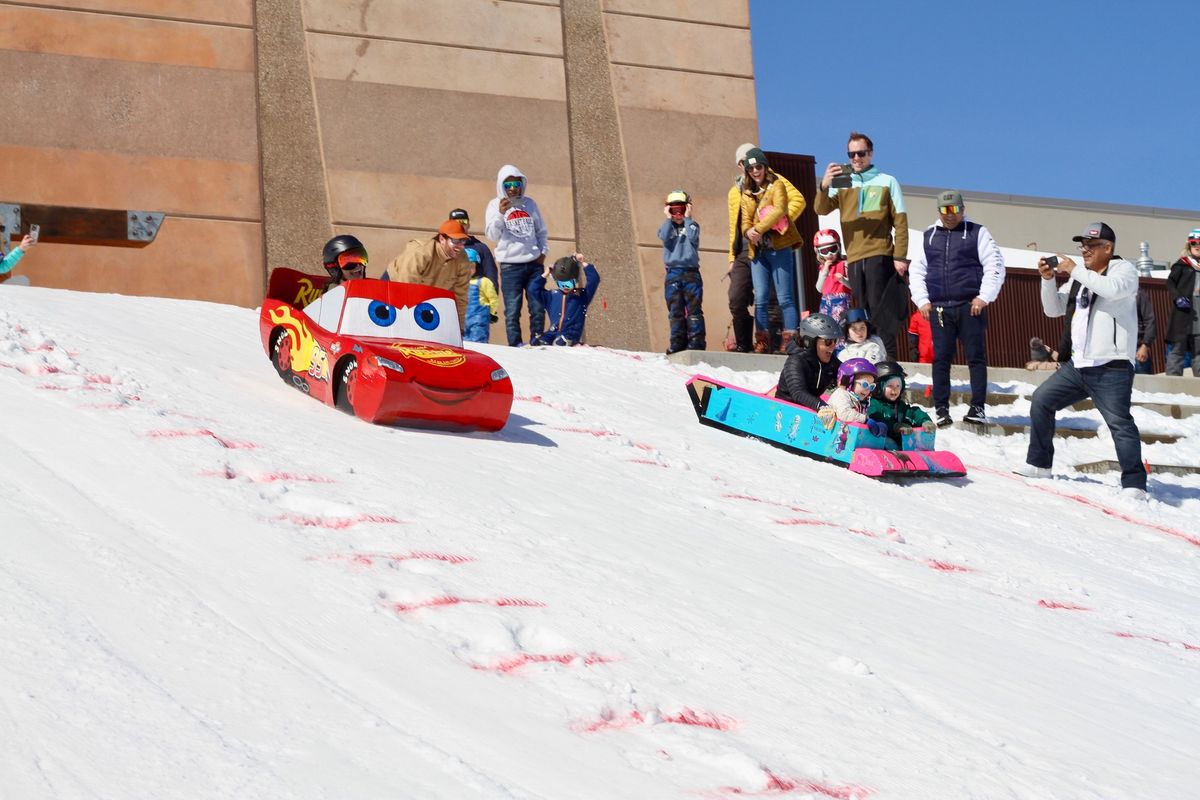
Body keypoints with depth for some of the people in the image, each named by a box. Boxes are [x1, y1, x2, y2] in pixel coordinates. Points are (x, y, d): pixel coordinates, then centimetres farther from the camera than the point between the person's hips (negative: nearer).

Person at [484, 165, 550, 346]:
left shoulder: (529, 203, 12)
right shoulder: (495, 205, 3)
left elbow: (541, 231, 19)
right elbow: (492, 235, -8)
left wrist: (543, 251, 4)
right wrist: (500, 214, -22)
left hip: (534, 264, 3)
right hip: (510, 265, -3)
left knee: (538, 308, 3)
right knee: (512, 310, -4)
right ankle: (515, 346, -2)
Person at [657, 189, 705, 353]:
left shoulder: (692, 226, 10)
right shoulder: (666, 227, 13)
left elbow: (693, 238, -11)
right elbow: (665, 238, -9)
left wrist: (687, 218, -4)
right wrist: (669, 219, -3)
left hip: (691, 273, -2)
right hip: (673, 273, 2)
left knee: (693, 308, -5)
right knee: (675, 310, 2)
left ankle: (696, 341, -7)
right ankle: (677, 342, 4)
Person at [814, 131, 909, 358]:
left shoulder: (887, 182, 7)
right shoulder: (842, 184, 14)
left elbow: (900, 222, 4)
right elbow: (822, 209, -1)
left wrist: (900, 256, -5)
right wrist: (824, 187, -21)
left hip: (880, 255, -4)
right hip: (854, 257, 4)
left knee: (879, 311, -10)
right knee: (865, 312, 5)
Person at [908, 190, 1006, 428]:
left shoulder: (976, 233, 7)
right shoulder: (929, 236, 15)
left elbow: (995, 266, 2)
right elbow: (916, 271, 18)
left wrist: (984, 297, -7)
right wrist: (922, 301, 5)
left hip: (970, 306, -2)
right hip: (939, 308, 2)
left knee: (976, 357, -4)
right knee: (941, 359, -1)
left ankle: (977, 408, -2)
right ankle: (941, 409, 3)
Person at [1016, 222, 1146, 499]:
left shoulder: (1123, 269, 0)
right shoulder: (1080, 278, 19)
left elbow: (1113, 289, -24)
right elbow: (1053, 309, 18)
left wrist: (1074, 270, -18)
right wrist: (1048, 279, 1)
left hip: (1110, 368, -8)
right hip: (1076, 366, 8)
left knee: (1119, 422, -14)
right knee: (1041, 401, 8)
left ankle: (1134, 484, -14)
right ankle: (1038, 464, 19)